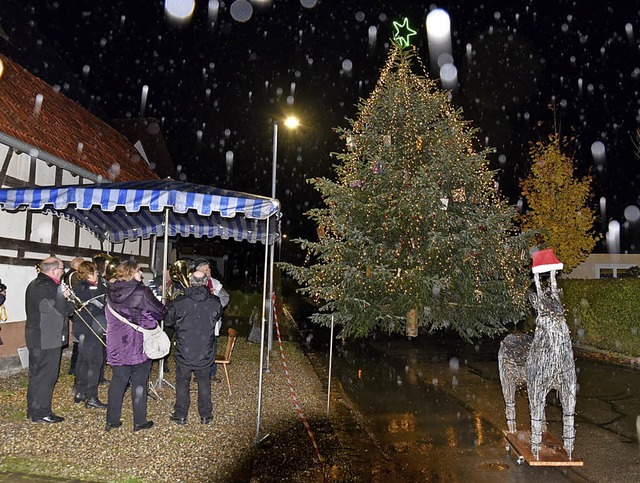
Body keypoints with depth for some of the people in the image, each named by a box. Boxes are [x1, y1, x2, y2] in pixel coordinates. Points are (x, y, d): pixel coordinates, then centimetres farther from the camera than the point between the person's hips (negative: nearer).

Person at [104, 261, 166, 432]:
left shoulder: (111, 293, 2)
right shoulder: (142, 292, -16)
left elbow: (109, 317, 14)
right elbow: (159, 312, -9)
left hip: (116, 346, 5)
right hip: (138, 346, -5)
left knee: (117, 381, 14)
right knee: (139, 383, 5)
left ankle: (111, 420, 20)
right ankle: (139, 422, 13)